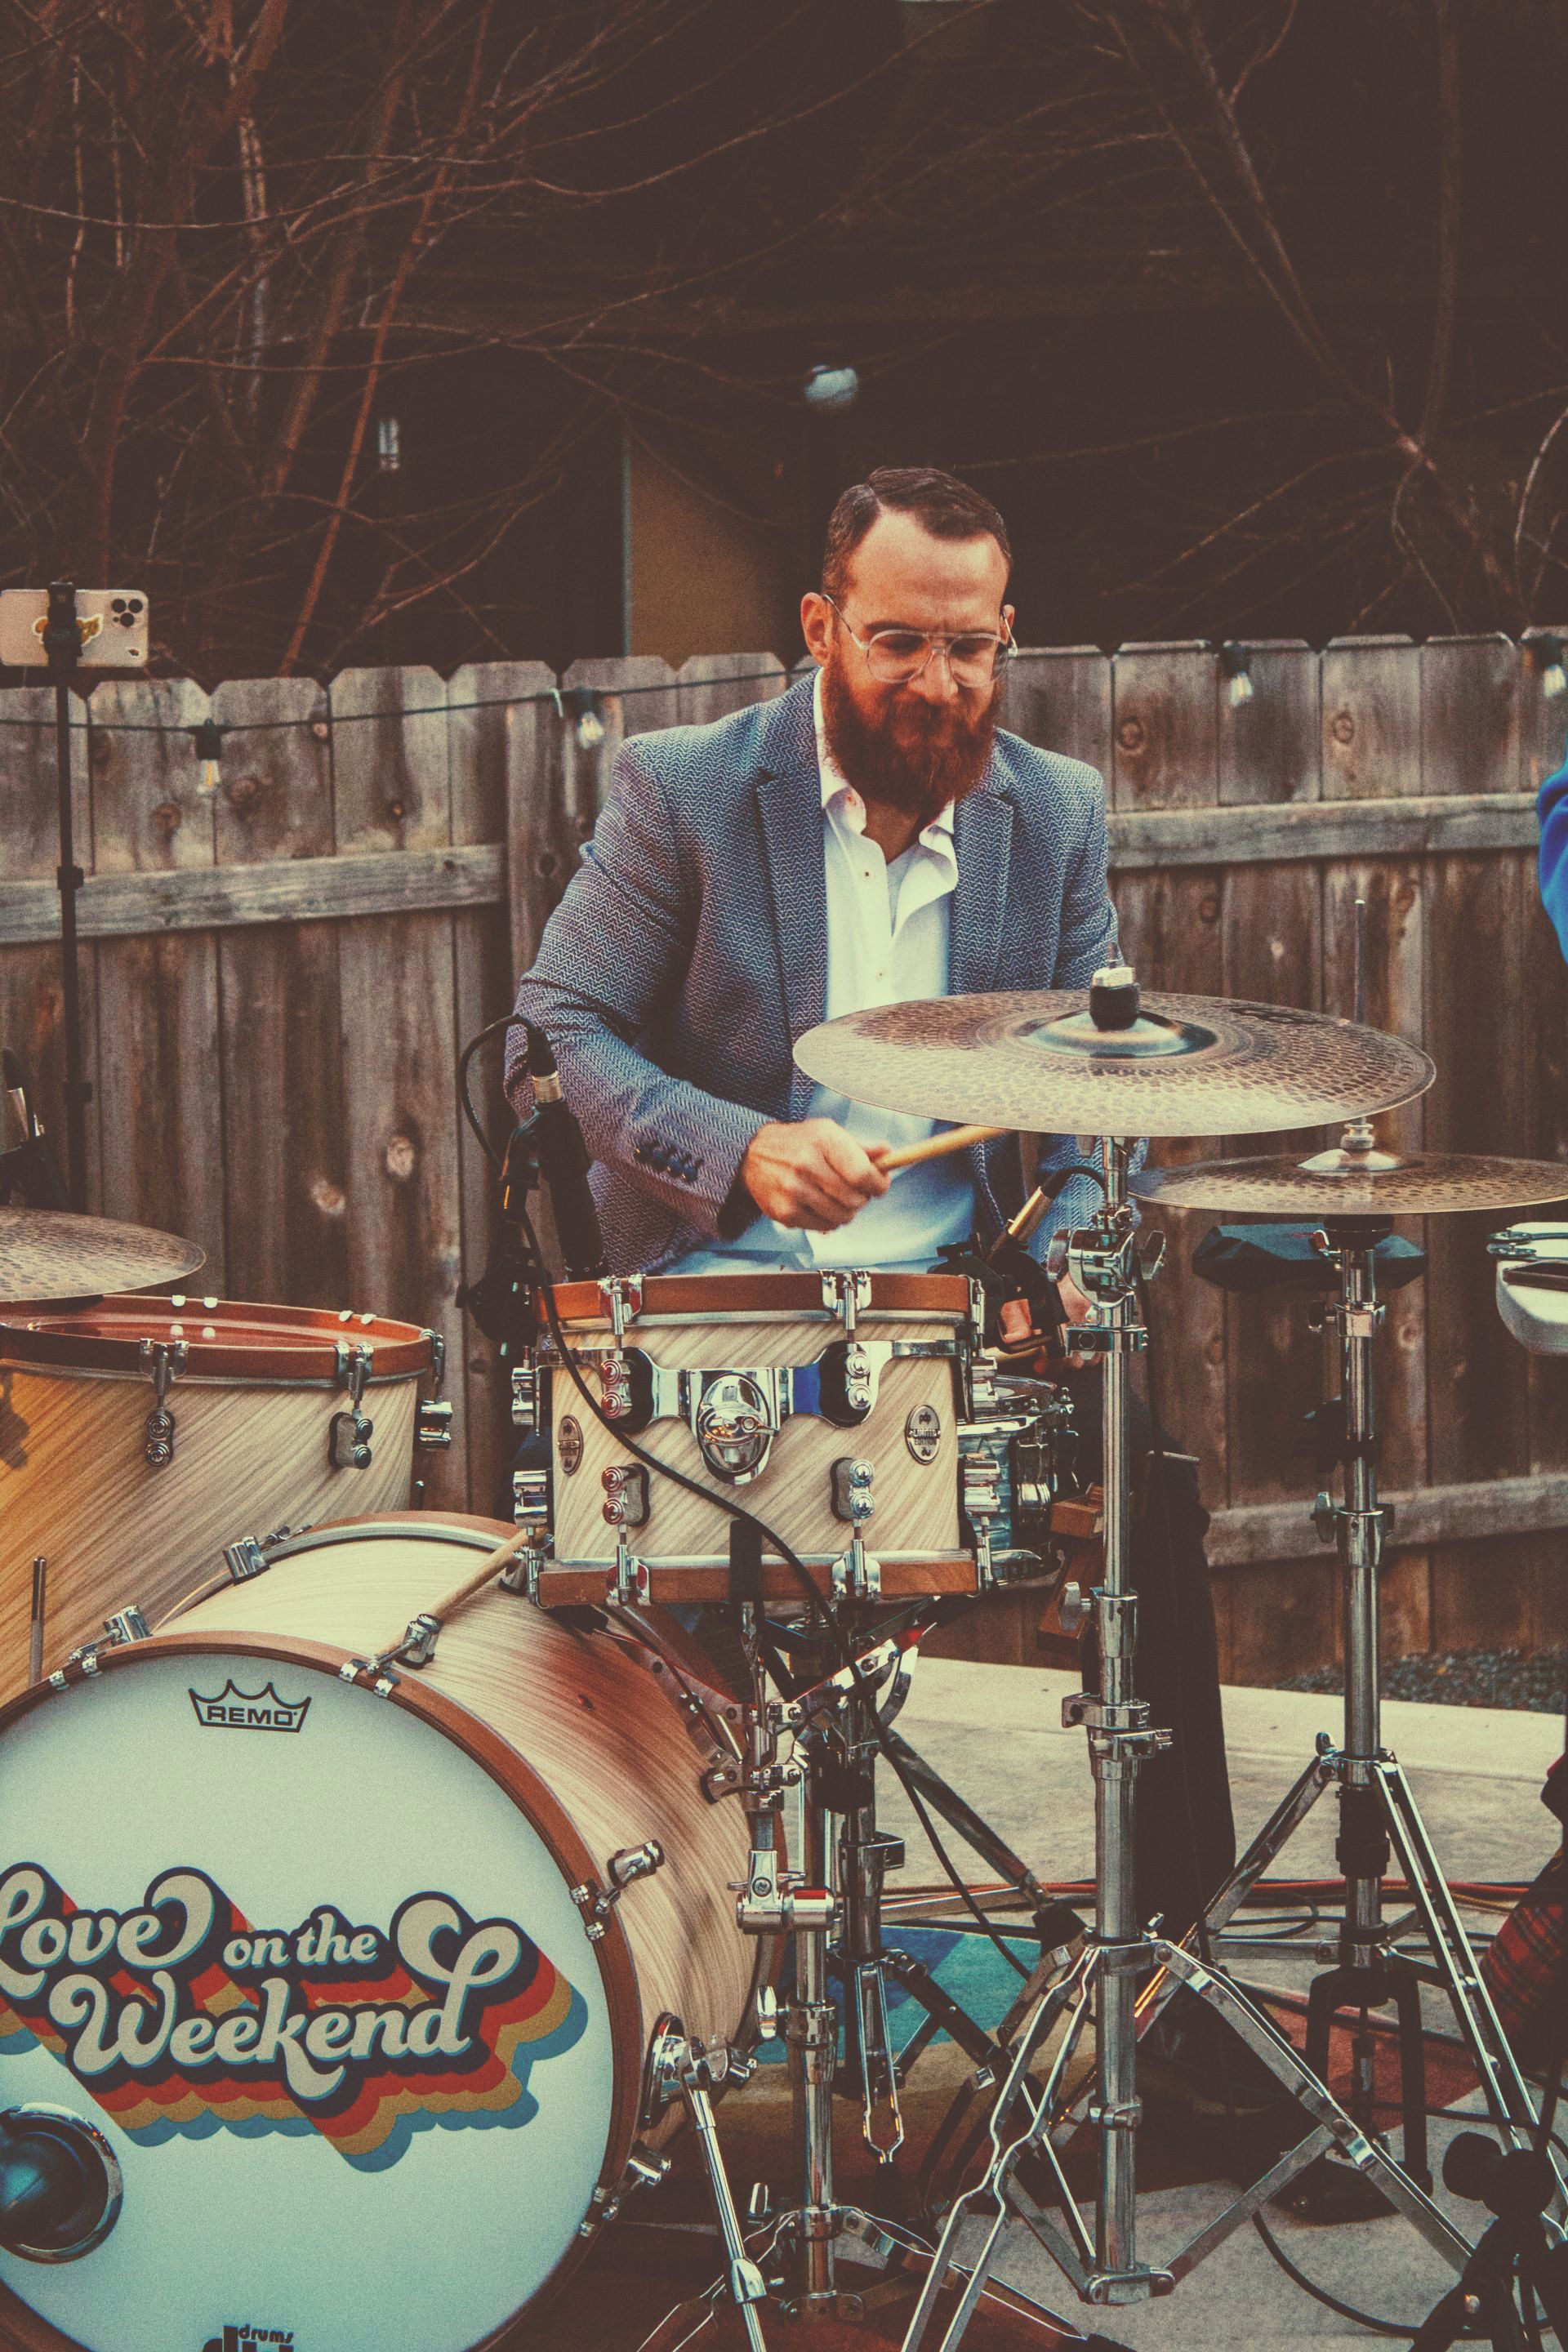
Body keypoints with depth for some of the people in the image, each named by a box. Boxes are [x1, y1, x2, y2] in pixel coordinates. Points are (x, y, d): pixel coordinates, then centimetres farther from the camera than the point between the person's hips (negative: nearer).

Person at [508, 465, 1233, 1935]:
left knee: (1148, 1472, -19)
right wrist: (738, 1147, -23)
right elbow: (557, 1033, -7)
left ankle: (1177, 1912, -6)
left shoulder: (1055, 811, 7)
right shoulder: (683, 792, -4)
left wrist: (1072, 1242, -11)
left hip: (963, 1286, 3)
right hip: (726, 1283, -3)